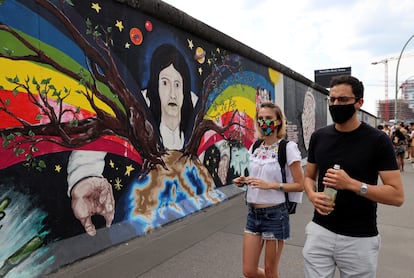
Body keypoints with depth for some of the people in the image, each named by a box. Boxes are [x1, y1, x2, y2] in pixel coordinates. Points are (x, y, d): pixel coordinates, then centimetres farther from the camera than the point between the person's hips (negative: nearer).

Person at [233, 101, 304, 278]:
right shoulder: (255, 147, 6)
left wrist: (271, 185, -22)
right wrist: (244, 181, -2)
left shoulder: (288, 147, -11)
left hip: (275, 214, -5)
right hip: (253, 213, 6)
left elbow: (300, 185, -10)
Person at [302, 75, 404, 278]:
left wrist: (351, 184, -25)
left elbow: (397, 196, -11)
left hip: (360, 239, -2)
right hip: (320, 230, 3)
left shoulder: (377, 140, -9)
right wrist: (312, 195, -10)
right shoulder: (319, 137, 2)